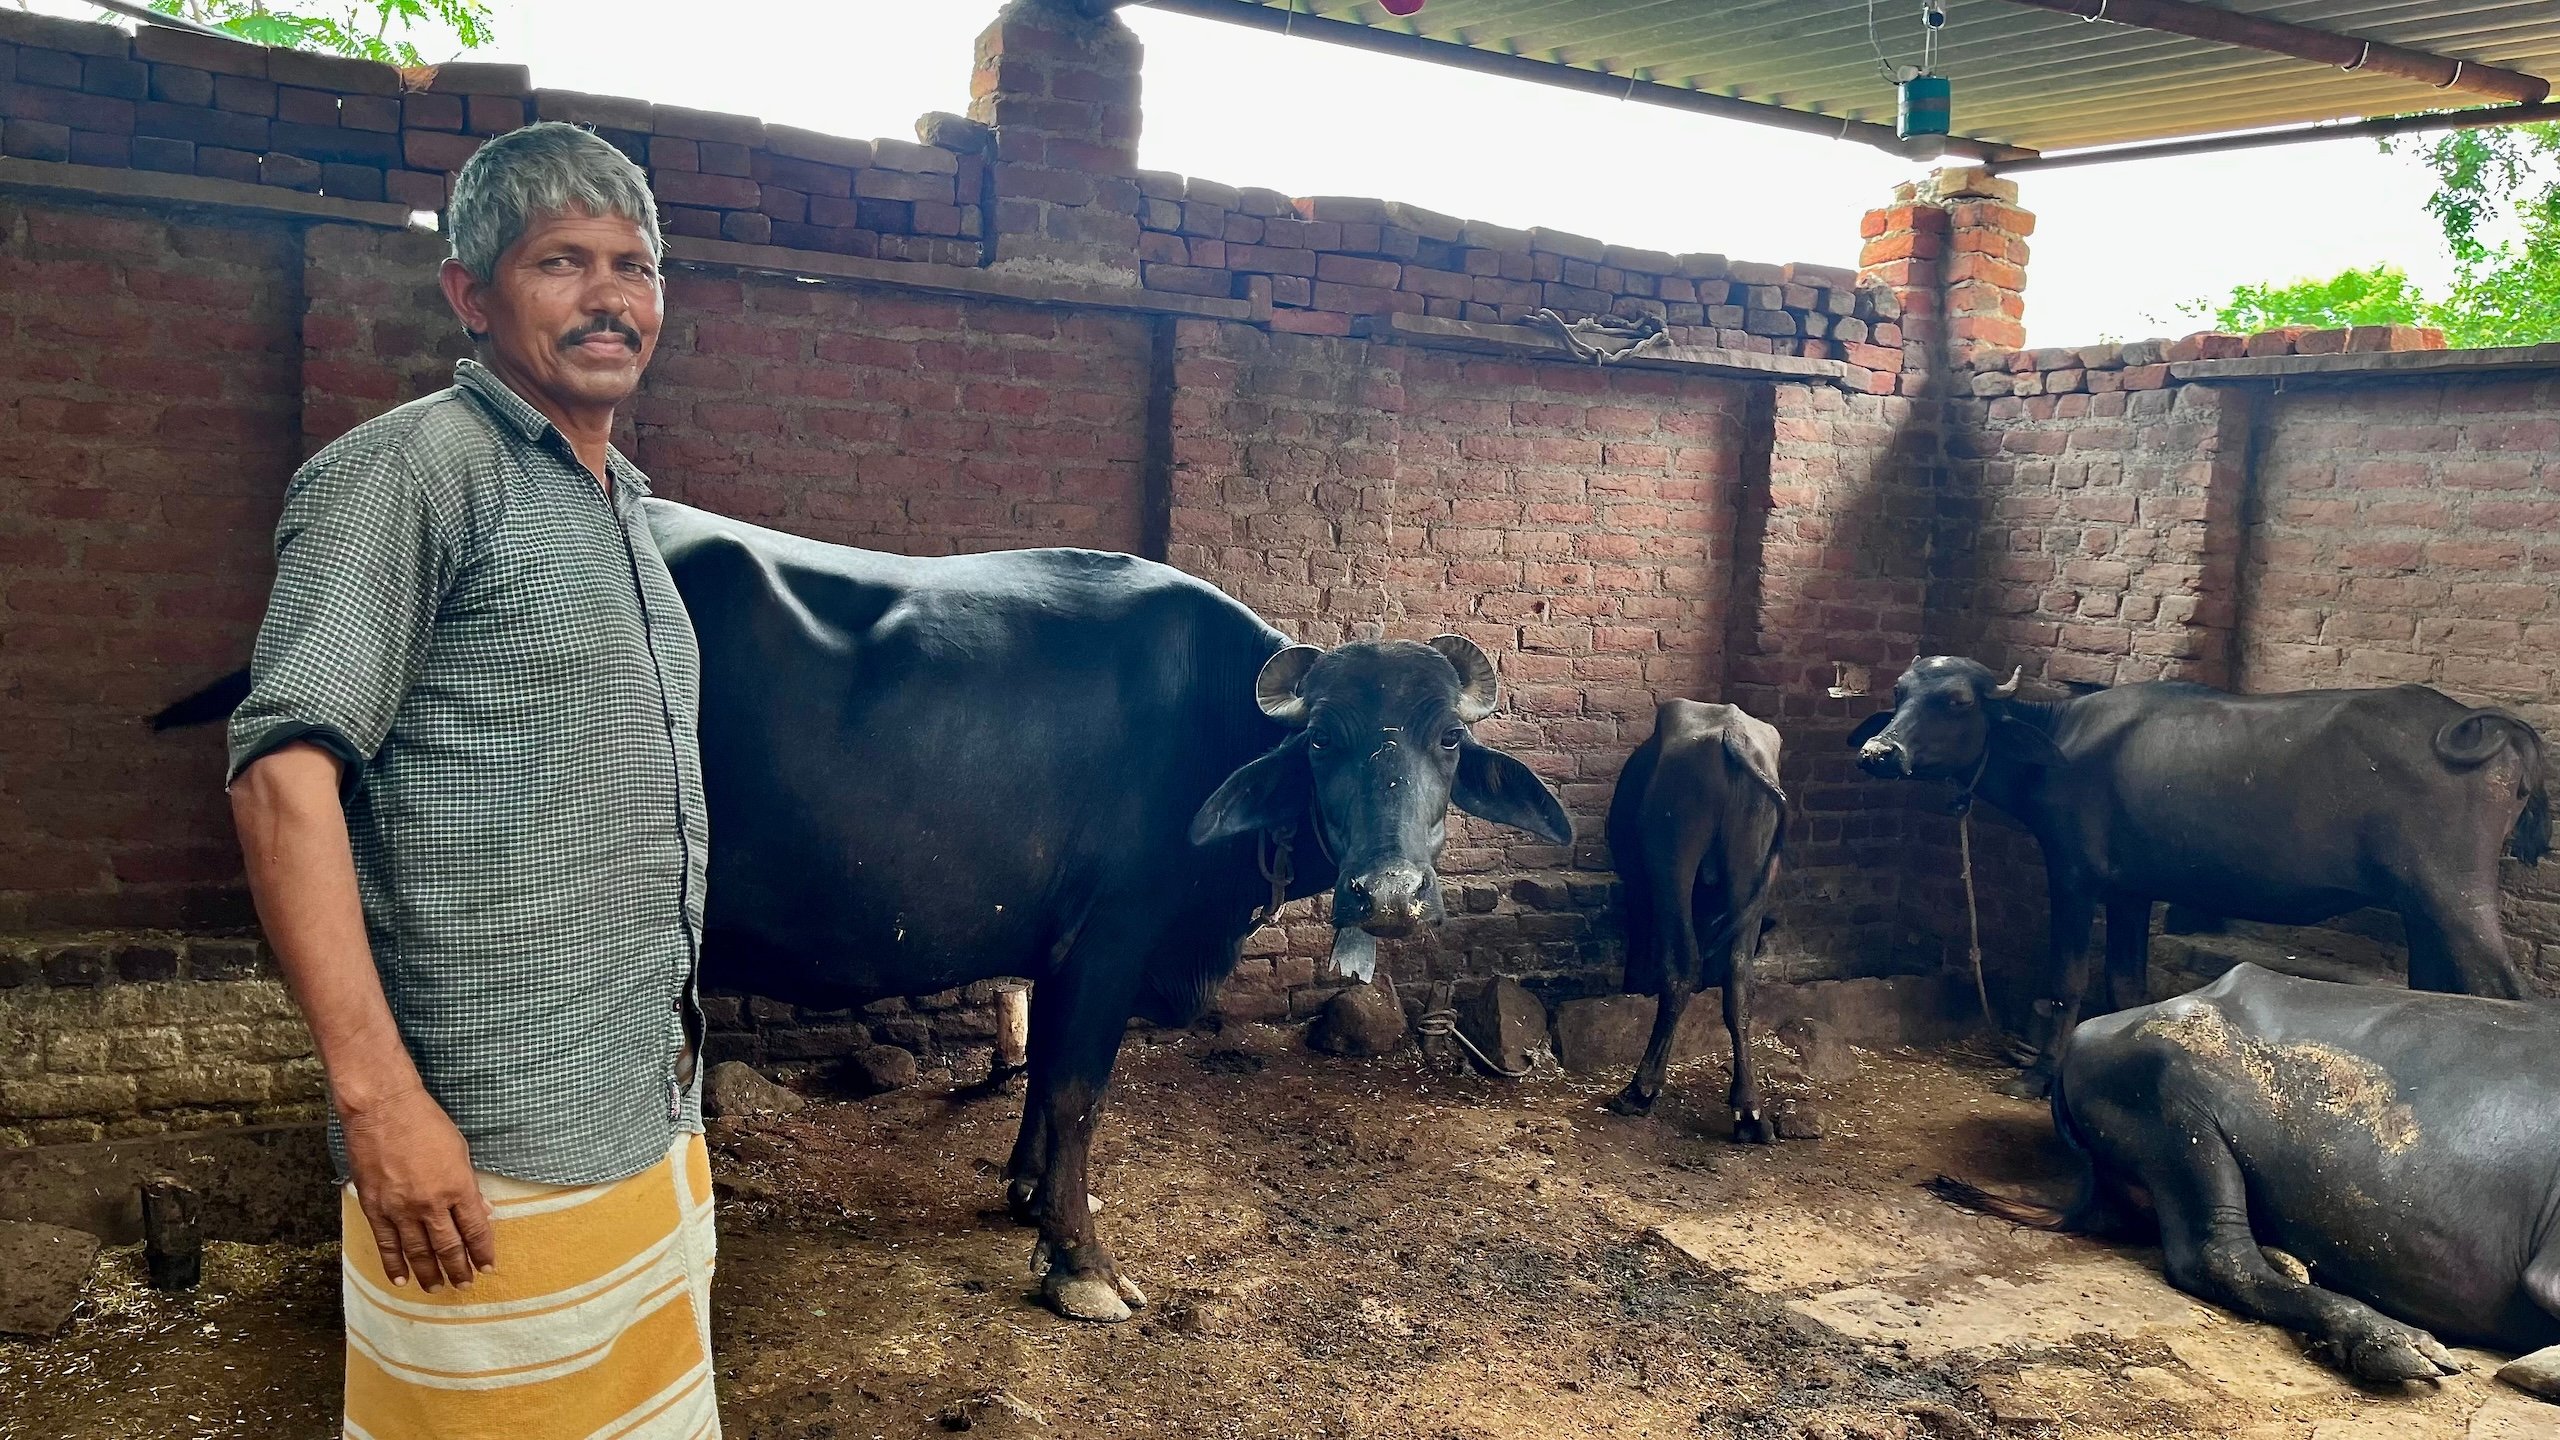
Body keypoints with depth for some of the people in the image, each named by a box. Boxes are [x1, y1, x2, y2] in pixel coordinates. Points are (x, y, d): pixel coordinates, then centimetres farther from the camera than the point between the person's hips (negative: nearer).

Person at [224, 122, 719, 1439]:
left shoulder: (621, 505, 15)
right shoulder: (411, 471, -9)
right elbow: (285, 773, -19)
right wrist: (379, 1095, -25)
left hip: (657, 1123, 8)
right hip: (490, 1155, -8)